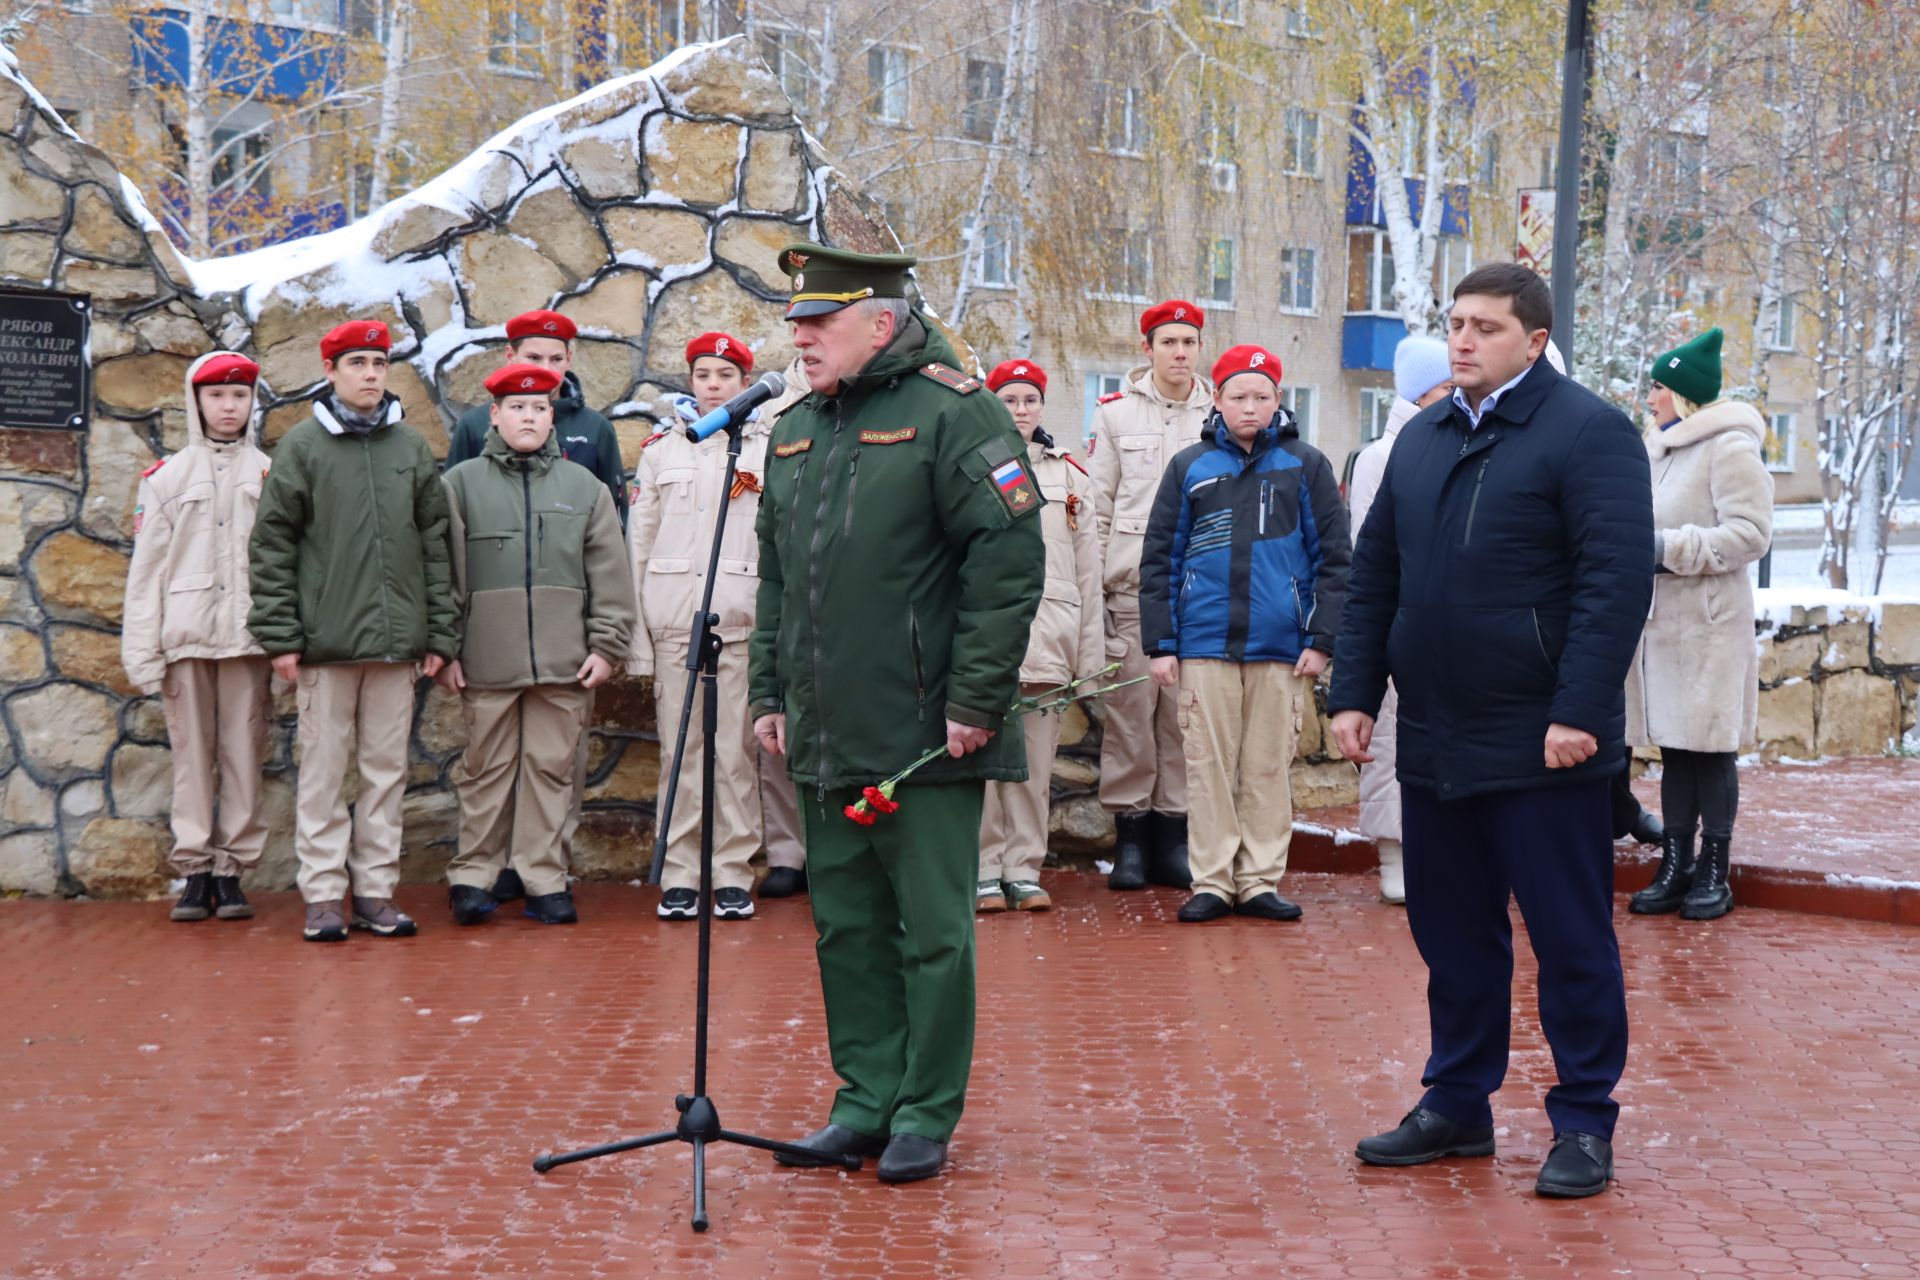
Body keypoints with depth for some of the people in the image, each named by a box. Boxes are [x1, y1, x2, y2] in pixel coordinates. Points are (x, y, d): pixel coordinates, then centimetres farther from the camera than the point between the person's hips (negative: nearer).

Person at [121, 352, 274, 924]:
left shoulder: (271, 474, 9)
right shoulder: (167, 477, 9)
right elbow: (146, 568, 6)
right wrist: (142, 651, -1)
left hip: (248, 635, 0)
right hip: (186, 636, 0)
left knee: (243, 751, 0)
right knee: (192, 752, 1)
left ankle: (232, 868, 5)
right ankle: (195, 870, 4)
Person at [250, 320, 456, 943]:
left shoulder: (412, 447, 11)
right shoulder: (302, 445, 2)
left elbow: (437, 543, 12)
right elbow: (271, 544, -1)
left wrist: (439, 634, 6)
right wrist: (280, 635, -8)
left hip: (396, 642, 3)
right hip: (325, 640, -3)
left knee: (388, 768, 7)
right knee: (323, 770, 1)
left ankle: (376, 891, 14)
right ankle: (323, 896, 7)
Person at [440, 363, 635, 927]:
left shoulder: (584, 487, 11)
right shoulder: (461, 484, 6)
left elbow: (610, 574, 9)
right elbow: (443, 573, 4)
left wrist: (607, 645, 2)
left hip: (564, 662, 1)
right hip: (487, 661, -1)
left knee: (551, 768, 4)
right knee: (486, 768, 4)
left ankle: (544, 880, 11)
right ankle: (473, 876, 13)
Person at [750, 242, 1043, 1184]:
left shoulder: (950, 411, -8)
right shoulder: (796, 429, 15)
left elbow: (1010, 561, -13)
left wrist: (977, 700, -16)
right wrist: (769, 690, 15)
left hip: (927, 741, -7)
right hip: (825, 742, 7)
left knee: (932, 931, 1)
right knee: (846, 927, 13)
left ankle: (927, 1114, 12)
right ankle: (866, 1101, 24)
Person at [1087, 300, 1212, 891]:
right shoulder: (1116, 414, 8)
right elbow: (1096, 506, 7)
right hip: (1130, 586, -1)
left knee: (1186, 709, 2)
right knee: (1129, 707, -3)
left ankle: (1174, 835, 10)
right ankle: (1129, 836, 6)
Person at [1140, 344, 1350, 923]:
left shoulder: (1306, 466, 7)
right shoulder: (1189, 467, 8)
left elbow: (1333, 559, 5)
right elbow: (1159, 560, 8)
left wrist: (1321, 640, -3)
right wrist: (1160, 643, 2)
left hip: (1281, 647, 0)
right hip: (1204, 643, 0)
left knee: (1270, 769, 4)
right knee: (1209, 767, 2)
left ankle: (1261, 880, 12)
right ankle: (1211, 881, 9)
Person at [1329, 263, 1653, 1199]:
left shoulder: (1588, 432, -7)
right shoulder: (1423, 439, 14)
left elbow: (1616, 579, -15)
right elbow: (1373, 575, 18)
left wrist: (1579, 710, -21)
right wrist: (1354, 692, 10)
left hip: (1541, 746, -7)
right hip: (1434, 740, 7)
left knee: (1571, 940, 2)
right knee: (1452, 935, 14)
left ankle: (1584, 1125, 12)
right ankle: (1457, 1106, 26)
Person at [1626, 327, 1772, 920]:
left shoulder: (1729, 448, -9)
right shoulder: (1660, 448, 15)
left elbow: (1750, 532, -16)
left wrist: (1671, 549, -19)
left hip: (1708, 626, -7)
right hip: (1661, 622, 7)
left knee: (1710, 748, -1)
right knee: (1674, 748, 10)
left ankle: (1713, 873, 7)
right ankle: (1675, 866, 16)